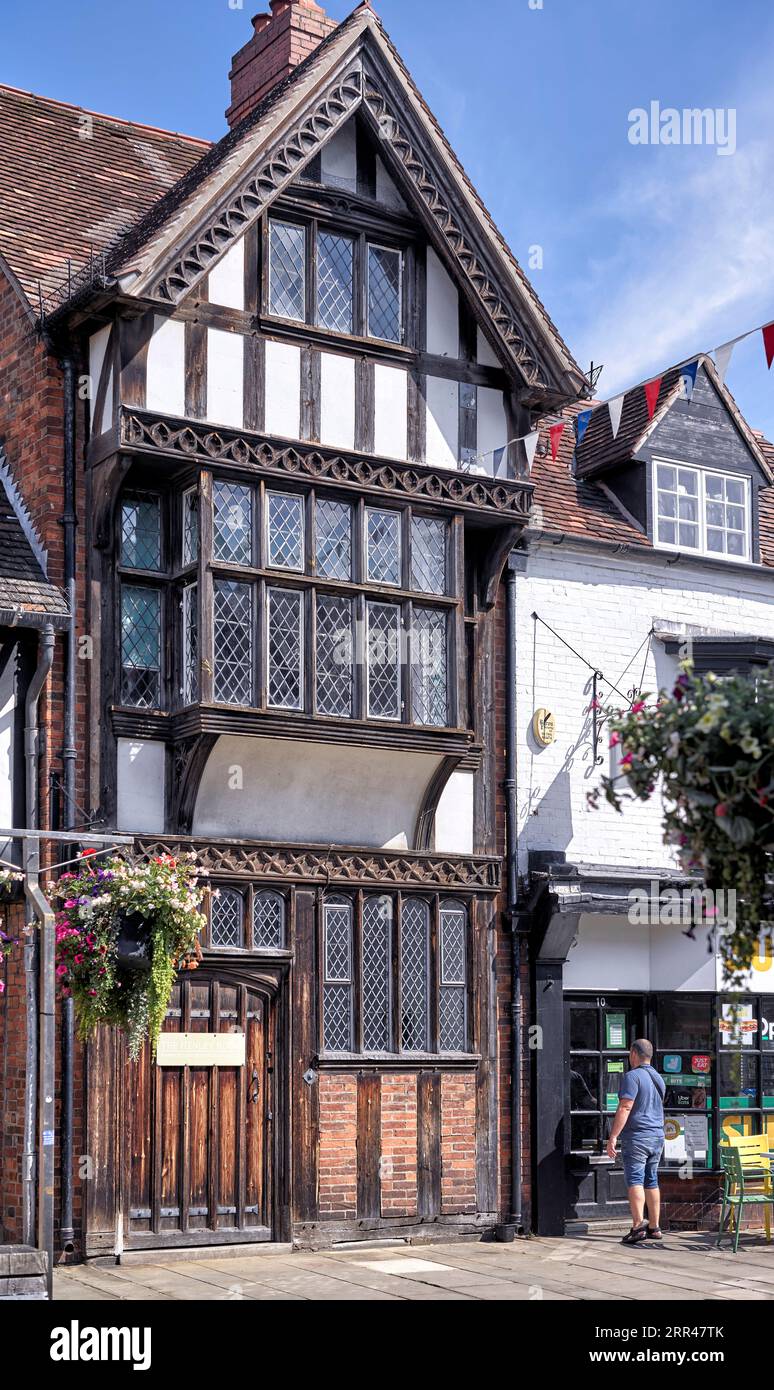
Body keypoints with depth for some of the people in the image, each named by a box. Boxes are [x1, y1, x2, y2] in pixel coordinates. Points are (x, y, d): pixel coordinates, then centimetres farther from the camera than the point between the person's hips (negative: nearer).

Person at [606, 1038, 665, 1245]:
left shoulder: (633, 1076, -12)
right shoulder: (658, 1078, 15)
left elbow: (625, 1109, -19)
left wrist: (613, 1137, -18)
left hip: (636, 1136, -8)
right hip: (657, 1136, 8)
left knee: (635, 1181, -10)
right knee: (651, 1181, 12)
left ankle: (638, 1226, -20)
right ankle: (654, 1227, 15)